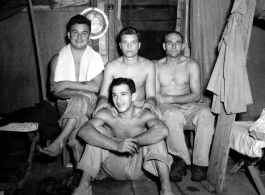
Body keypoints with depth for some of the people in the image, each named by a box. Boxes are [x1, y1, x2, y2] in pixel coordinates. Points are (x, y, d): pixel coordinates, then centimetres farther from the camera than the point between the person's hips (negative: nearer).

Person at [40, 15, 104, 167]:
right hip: (66, 104, 1)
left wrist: (66, 84, -15)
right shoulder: (58, 59, 3)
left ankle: (60, 141, -30)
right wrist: (83, 90, -20)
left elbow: (95, 87, -12)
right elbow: (55, 90, -6)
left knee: (80, 101, -36)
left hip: (89, 104, -1)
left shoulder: (95, 58, 2)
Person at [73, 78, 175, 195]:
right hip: (114, 169, 1)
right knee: (97, 131, -18)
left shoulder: (144, 115, -16)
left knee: (155, 135, -24)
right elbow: (83, 131, -31)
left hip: (139, 167, -1)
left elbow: (163, 131, -38)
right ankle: (84, 186, -16)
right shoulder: (107, 115, -12)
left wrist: (134, 141, -33)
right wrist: (116, 145, -43)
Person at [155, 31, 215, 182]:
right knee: (172, 114, -37)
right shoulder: (156, 66, 5)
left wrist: (170, 98, -15)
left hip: (188, 108, 2)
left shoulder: (191, 65, 5)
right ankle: (181, 160, -23)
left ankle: (200, 163, -24)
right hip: (166, 109, -1)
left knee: (206, 113, -31)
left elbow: (196, 95, -4)